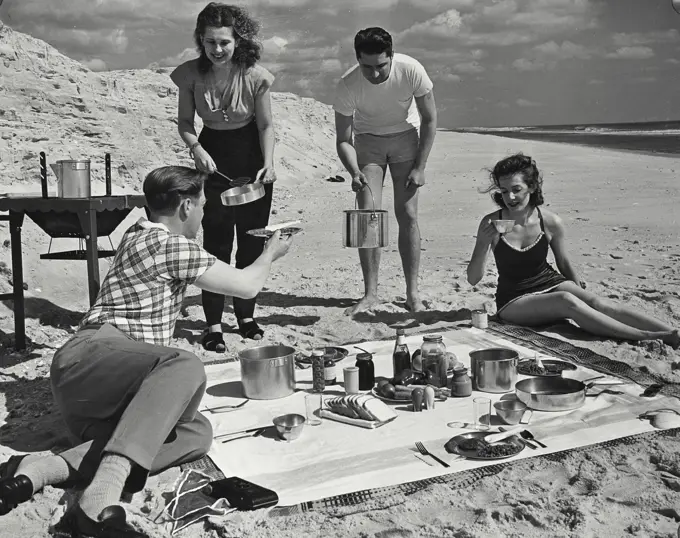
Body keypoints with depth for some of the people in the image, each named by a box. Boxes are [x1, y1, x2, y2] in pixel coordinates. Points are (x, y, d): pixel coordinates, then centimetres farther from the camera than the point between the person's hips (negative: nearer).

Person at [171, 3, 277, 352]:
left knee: (252, 239, 7)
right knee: (216, 241, -5)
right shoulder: (191, 74, -12)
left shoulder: (255, 75, -15)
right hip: (212, 157, 0)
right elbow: (184, 122, -1)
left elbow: (265, 125, -6)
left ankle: (246, 315, 23)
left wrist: (268, 164, -20)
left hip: (251, 157, 0)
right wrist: (196, 147, -20)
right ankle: (213, 325, 1)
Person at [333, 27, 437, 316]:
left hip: (405, 137, 0)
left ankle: (412, 293, 2)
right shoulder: (347, 85, -25)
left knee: (408, 215, -8)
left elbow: (430, 120, -12)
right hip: (367, 140, 1)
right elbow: (343, 140, -16)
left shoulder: (411, 70, -26)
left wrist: (419, 168, -14)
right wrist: (355, 173, -35)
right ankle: (370, 294, -1)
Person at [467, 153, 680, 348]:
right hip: (514, 302, -2)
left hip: (551, 284, 3)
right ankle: (646, 337, -36)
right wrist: (484, 244, -27)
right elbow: (473, 279, -12)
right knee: (566, 301, -33)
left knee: (597, 303, -27)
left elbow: (565, 265, 9)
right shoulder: (491, 223, -13)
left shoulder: (551, 222, -8)